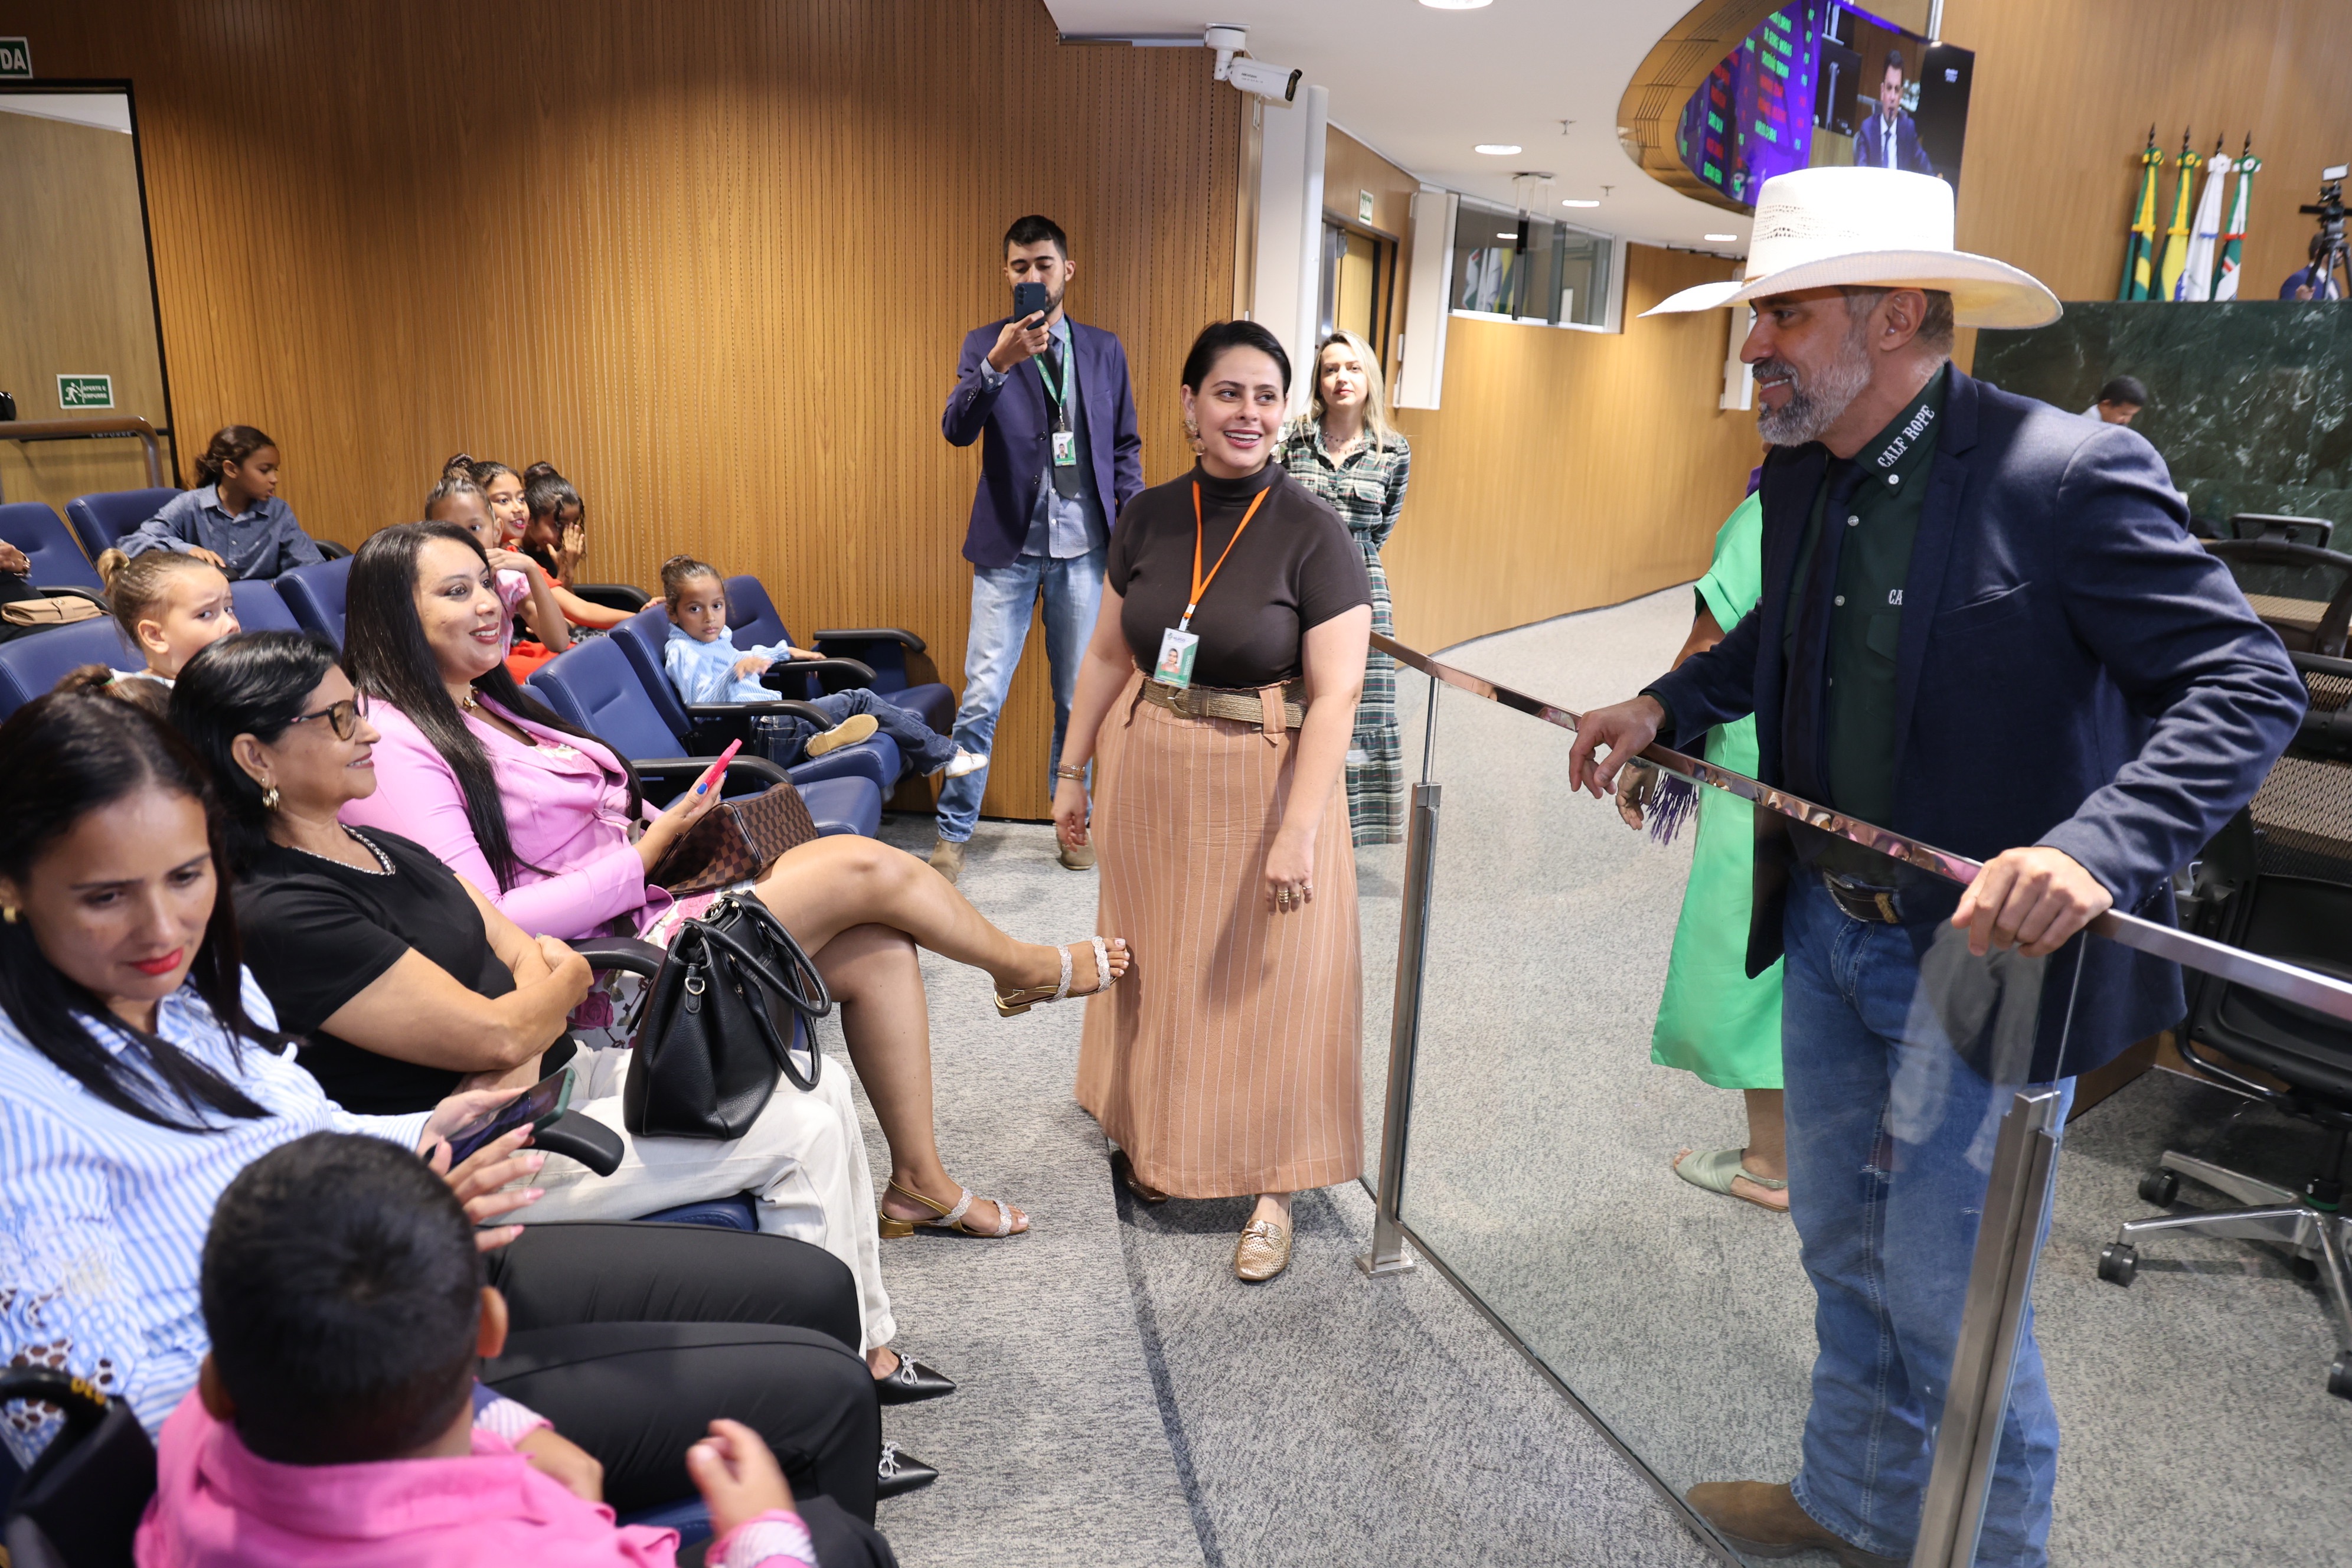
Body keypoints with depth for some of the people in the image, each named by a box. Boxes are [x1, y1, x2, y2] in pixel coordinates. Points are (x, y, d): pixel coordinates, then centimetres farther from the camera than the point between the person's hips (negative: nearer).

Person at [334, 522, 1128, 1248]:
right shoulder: (394, 748, -14)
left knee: (878, 950, -5)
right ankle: (1029, 966, 16)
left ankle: (919, 1179, 8)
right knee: (861, 865, -13)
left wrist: (675, 829, 0)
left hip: (646, 913, 10)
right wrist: (647, 854, -19)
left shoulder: (490, 708, 16)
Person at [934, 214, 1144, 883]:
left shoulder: (1104, 350, 9)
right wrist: (999, 363, -29)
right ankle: (954, 832, 10)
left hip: (1083, 548, 2)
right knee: (982, 698, -3)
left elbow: (1125, 445, 12)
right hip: (1009, 547, -2)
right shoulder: (985, 343, 2)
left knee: (1078, 697, 11)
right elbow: (956, 430, -13)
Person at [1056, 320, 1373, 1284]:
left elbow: (1335, 695, -17)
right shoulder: (1150, 517, 1)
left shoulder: (1312, 533, -13)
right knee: (1154, 967, 17)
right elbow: (1108, 654, 9)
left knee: (1260, 986, 6)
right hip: (1150, 776, 4)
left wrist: (1299, 832, -22)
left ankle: (1271, 1189, 22)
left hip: (1263, 786, -4)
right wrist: (1074, 771, 9)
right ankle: (1154, 1138, 39)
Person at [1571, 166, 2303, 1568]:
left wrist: (2096, 849, -35)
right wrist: (1667, 705, 4)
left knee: (1944, 1290, 6)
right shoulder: (1802, 476, 2)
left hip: (1983, 952, -7)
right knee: (1842, 1245, 21)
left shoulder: (2070, 473, -20)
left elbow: (2250, 683, -20)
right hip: (1828, 927, 7)